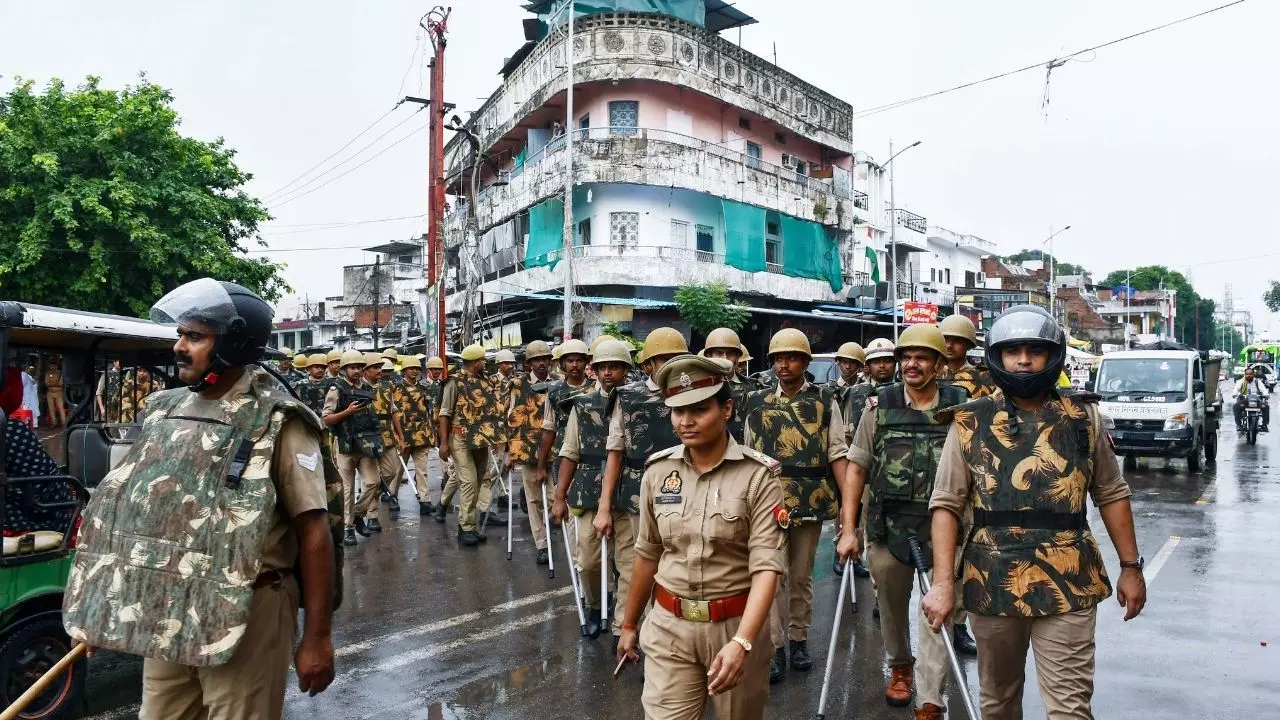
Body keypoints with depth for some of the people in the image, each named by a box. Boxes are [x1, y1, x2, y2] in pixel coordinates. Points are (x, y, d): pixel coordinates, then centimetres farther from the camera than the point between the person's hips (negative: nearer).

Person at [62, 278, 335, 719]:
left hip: (245, 613, -6)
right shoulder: (165, 411, 8)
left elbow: (313, 530, -16)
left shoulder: (276, 422, -13)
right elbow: (134, 508, 16)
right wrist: (100, 610, 17)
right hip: (164, 615, 7)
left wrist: (317, 637, -18)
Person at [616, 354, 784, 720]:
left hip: (736, 625, -2)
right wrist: (629, 624, 16)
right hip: (669, 627, 2)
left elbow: (766, 566, -20)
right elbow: (647, 555, 8)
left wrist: (741, 642, -32)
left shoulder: (759, 475, -14)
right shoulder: (658, 471, -3)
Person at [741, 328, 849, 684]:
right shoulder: (757, 402, 5)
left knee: (802, 575, 12)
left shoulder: (825, 401, 2)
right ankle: (776, 647, 3)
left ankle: (799, 640, 26)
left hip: (811, 502, 0)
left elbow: (837, 453, -1)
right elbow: (750, 455, 9)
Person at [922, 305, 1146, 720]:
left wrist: (1130, 567, 8)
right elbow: (946, 505, -4)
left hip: (1068, 586, 0)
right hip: (992, 585, 1)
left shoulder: (1083, 418, 3)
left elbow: (1111, 495, 11)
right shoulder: (970, 423, -2)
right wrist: (942, 582, -11)